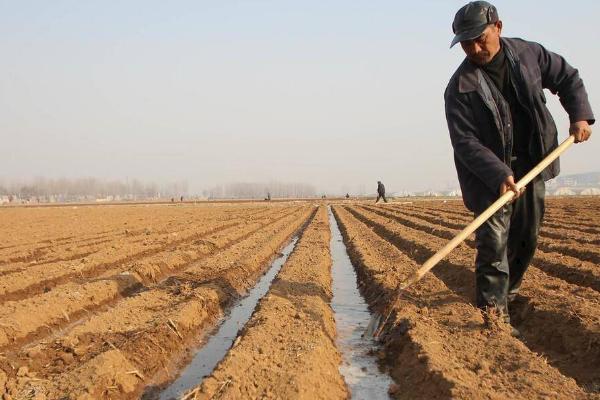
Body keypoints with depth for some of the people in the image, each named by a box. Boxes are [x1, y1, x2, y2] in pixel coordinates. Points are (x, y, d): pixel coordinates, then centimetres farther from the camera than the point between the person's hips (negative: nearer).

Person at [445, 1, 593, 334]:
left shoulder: (529, 54, -3)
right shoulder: (460, 87, -16)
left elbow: (568, 78, 12)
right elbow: (466, 143, -22)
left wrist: (580, 114, -5)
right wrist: (500, 176, -34)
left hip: (532, 166, 5)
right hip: (488, 175, -5)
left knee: (526, 239, 14)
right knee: (493, 242, -14)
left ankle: (507, 293, 36)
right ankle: (494, 313, -11)